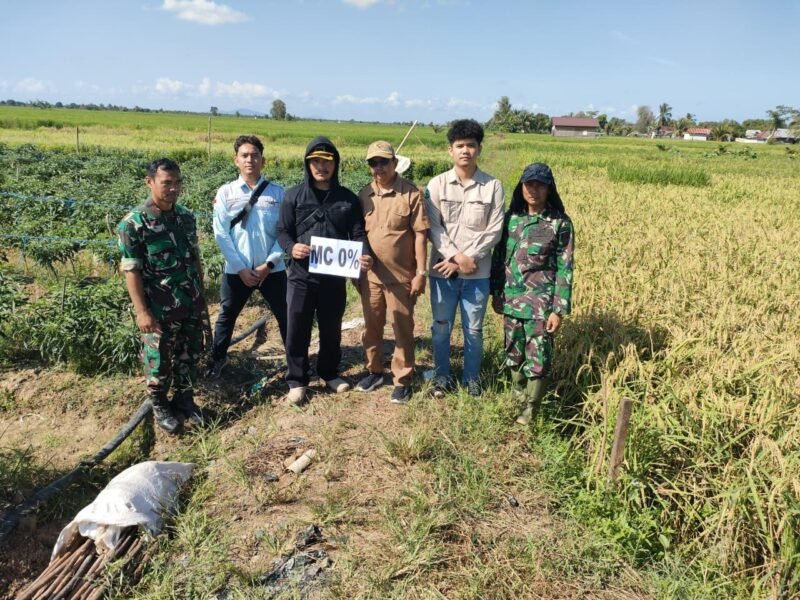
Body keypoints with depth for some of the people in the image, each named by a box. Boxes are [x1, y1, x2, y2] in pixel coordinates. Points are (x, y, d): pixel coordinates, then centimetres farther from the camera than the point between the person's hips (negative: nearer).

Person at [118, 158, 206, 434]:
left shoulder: (186, 216, 3)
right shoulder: (134, 223, -15)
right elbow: (131, 271, -14)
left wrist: (201, 294, 14)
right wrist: (142, 311, -16)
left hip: (191, 305, 5)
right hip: (160, 310, -5)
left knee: (190, 356, 16)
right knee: (159, 360, 10)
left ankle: (185, 399, 36)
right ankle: (159, 406, 30)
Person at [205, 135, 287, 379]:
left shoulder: (277, 192, -2)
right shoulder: (226, 192, -1)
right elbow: (221, 234, -3)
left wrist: (269, 264, -10)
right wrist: (241, 268, -9)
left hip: (272, 270, -1)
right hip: (237, 270, 1)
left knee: (286, 317, 8)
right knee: (227, 316, 17)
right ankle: (217, 359, 37)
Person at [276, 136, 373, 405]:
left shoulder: (348, 198, 4)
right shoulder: (294, 196, 0)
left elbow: (358, 233, 4)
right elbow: (282, 231, 2)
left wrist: (365, 255, -17)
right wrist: (291, 247, -20)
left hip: (335, 276, 1)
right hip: (301, 275, -1)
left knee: (331, 328, 15)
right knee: (297, 330, 5)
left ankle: (329, 373, 35)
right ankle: (296, 380, 21)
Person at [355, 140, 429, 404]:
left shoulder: (411, 193, -9)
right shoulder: (364, 195, 5)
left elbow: (420, 234, -9)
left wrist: (421, 272, -11)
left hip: (401, 275, -4)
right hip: (370, 274, 5)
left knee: (402, 329, 7)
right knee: (371, 327, 15)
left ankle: (402, 380, 19)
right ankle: (374, 371, 33)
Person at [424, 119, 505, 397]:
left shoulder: (493, 186, -3)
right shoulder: (437, 184, -2)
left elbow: (494, 231, -5)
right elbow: (432, 227, -6)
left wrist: (468, 258, -13)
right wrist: (457, 256, -16)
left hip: (478, 273, 0)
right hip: (442, 270, 1)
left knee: (474, 329, 11)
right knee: (441, 327, 11)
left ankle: (472, 378, 30)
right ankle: (441, 377, 29)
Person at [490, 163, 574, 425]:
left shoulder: (560, 223, -7)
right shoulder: (511, 217, 4)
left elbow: (564, 268, -7)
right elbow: (499, 256, 11)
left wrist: (559, 309, -10)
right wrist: (496, 292, 10)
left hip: (540, 301, -4)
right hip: (511, 298, 4)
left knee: (537, 357, 1)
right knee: (513, 353, 14)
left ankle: (531, 406, 20)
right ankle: (520, 396, 34)